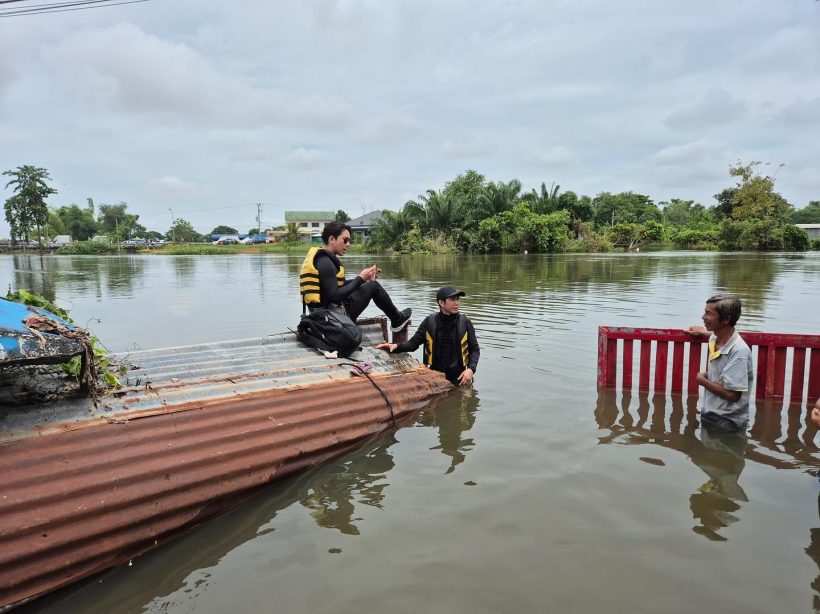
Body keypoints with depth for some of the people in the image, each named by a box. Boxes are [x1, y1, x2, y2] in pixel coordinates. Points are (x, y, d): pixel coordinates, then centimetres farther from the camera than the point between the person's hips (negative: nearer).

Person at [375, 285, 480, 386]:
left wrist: (471, 369, -13)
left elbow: (474, 349, 3)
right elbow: (413, 343, 3)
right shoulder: (430, 322, -2)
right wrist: (396, 346, -16)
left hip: (458, 377, 0)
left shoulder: (465, 322, -3)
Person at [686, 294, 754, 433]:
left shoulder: (739, 351, -23)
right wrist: (707, 333, 17)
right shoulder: (714, 339, 0)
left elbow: (732, 394, -25)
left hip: (728, 423, -7)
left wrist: (702, 380, -12)